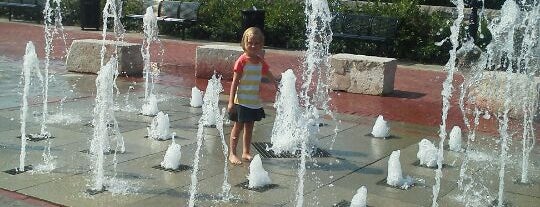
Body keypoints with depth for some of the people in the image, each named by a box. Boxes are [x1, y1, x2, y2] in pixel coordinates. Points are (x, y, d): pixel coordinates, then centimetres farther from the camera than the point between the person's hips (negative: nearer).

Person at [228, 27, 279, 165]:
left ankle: (246, 152, 24)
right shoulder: (242, 61, -13)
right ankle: (232, 154, 10)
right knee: (238, 127, 1)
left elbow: (269, 76, 22)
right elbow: (235, 82, -12)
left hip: (255, 101, 6)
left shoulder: (261, 61, 5)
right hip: (242, 101, -5)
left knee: (249, 127, 13)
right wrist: (231, 102, -15)